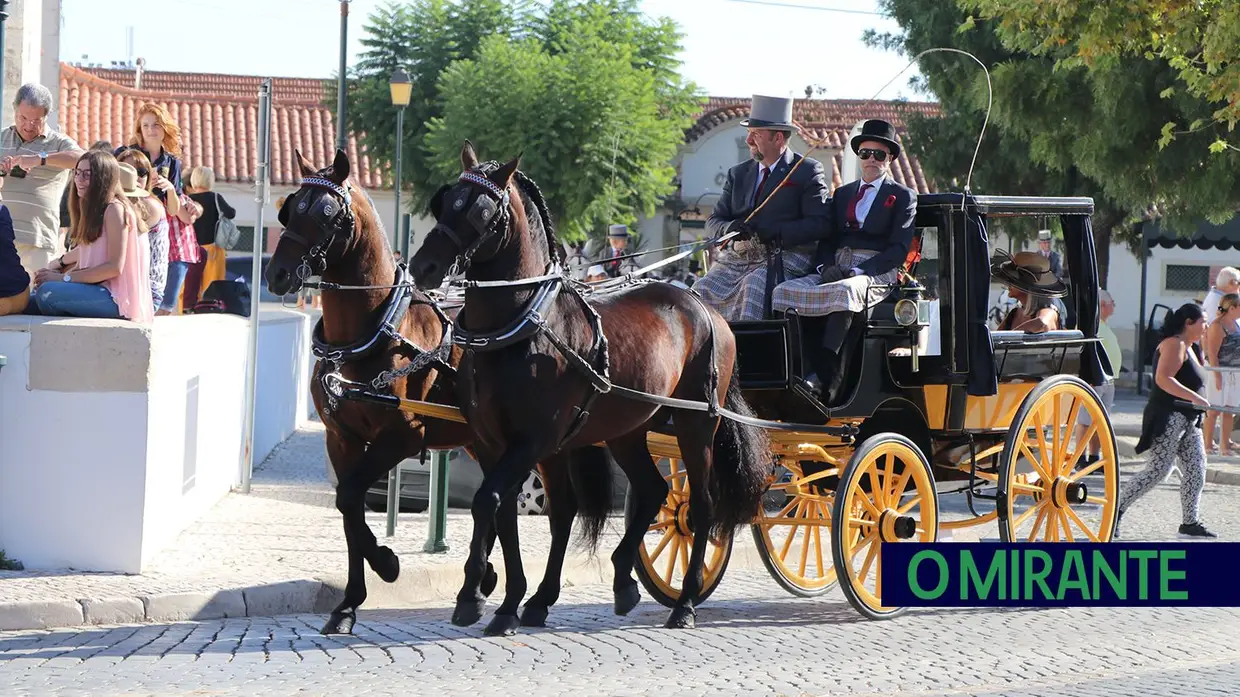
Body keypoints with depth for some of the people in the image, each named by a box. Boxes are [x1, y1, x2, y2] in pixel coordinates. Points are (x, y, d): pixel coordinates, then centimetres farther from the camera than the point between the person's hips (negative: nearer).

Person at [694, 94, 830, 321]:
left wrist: (776, 233, -18)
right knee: (701, 291, -18)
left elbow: (819, 224, -7)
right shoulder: (738, 173, 19)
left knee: (753, 285, -35)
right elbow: (714, 220, 15)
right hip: (737, 258, 5)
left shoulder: (807, 171, 2)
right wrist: (731, 228, -10)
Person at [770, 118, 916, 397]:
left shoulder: (903, 197, 9)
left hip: (878, 273, -5)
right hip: (836, 268, 6)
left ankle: (824, 372, -43)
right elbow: (827, 239, 19)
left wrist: (857, 271, -15)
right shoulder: (842, 193, 27)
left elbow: (899, 249, -3)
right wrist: (825, 267, -5)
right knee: (785, 291, -22)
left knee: (844, 291, -40)